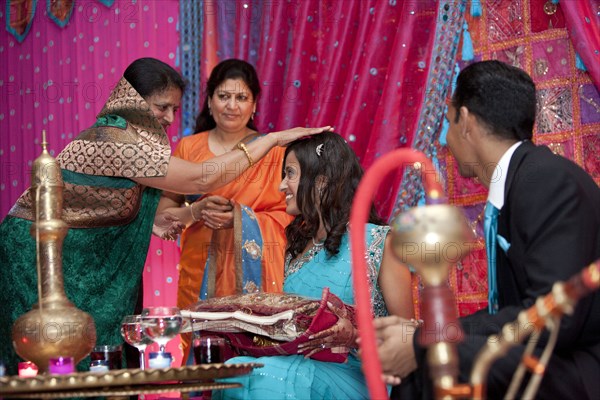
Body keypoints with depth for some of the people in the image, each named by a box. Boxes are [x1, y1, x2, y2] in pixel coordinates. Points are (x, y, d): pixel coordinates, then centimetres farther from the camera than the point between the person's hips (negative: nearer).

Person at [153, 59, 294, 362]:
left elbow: (288, 215, 0)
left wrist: (241, 217, -14)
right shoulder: (188, 147, 9)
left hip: (253, 270, -1)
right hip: (200, 271, 1)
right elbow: (161, 214, 10)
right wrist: (196, 211, -10)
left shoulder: (272, 150, 4)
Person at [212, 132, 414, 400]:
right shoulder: (297, 246, 20)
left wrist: (355, 336, -21)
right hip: (298, 369, 5)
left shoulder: (380, 242, 0)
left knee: (263, 376, -34)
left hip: (354, 376, -5)